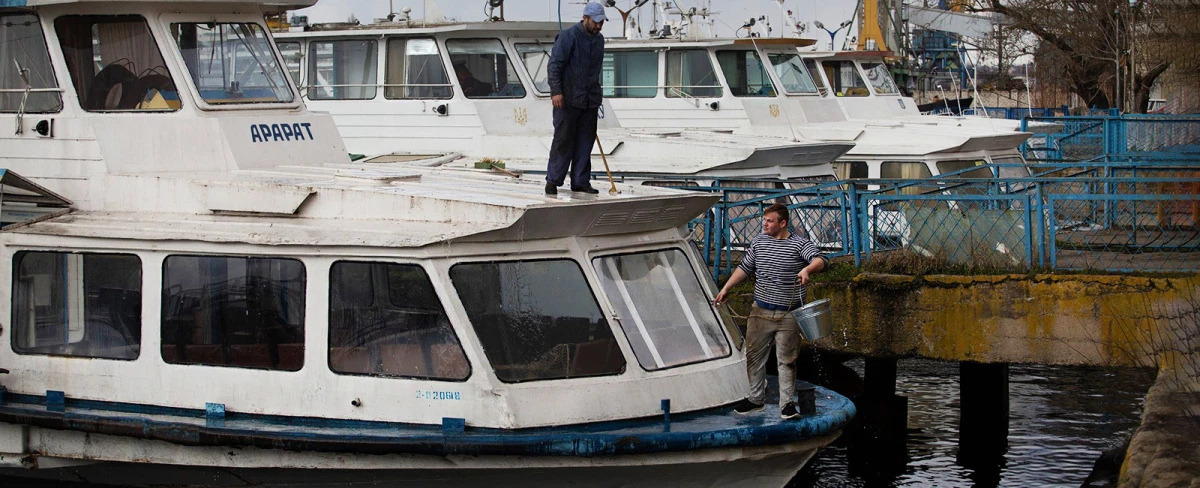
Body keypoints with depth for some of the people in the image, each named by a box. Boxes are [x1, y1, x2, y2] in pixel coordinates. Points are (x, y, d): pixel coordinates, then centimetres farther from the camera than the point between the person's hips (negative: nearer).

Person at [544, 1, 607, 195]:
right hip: (568, 100, -7)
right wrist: (556, 91, -20)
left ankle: (581, 182, 12)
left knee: (585, 142, 7)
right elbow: (554, 65, -13)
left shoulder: (599, 40, 14)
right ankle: (553, 181, 4)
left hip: (590, 102, 7)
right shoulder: (568, 36, -9)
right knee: (563, 141, -4)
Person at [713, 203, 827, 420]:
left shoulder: (799, 244, -7)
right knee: (754, 355, 9)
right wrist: (726, 288, 12)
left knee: (787, 360, 1)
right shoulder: (759, 242, 7)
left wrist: (807, 269, -43)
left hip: (788, 315, -4)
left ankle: (787, 403, 9)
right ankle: (756, 398, 22)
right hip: (761, 311, 4)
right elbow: (745, 268, 17)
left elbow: (819, 260, -22)